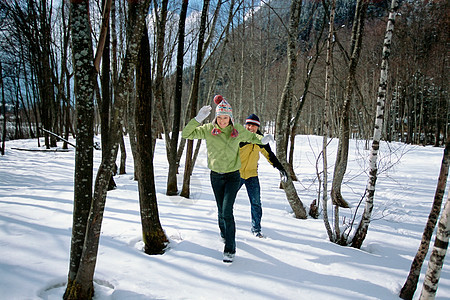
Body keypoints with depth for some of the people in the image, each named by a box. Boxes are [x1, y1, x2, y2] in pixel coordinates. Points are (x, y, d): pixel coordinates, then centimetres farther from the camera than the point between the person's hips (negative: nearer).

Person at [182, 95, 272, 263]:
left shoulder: (238, 130, -4)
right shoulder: (208, 130, -7)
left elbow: (251, 137, 16)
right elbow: (186, 134, -11)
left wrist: (262, 140, -1)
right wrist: (198, 119, -22)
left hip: (233, 176, -1)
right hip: (216, 176, 1)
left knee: (227, 211, -11)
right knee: (221, 210, 13)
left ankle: (230, 248, 1)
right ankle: (224, 233, 44)